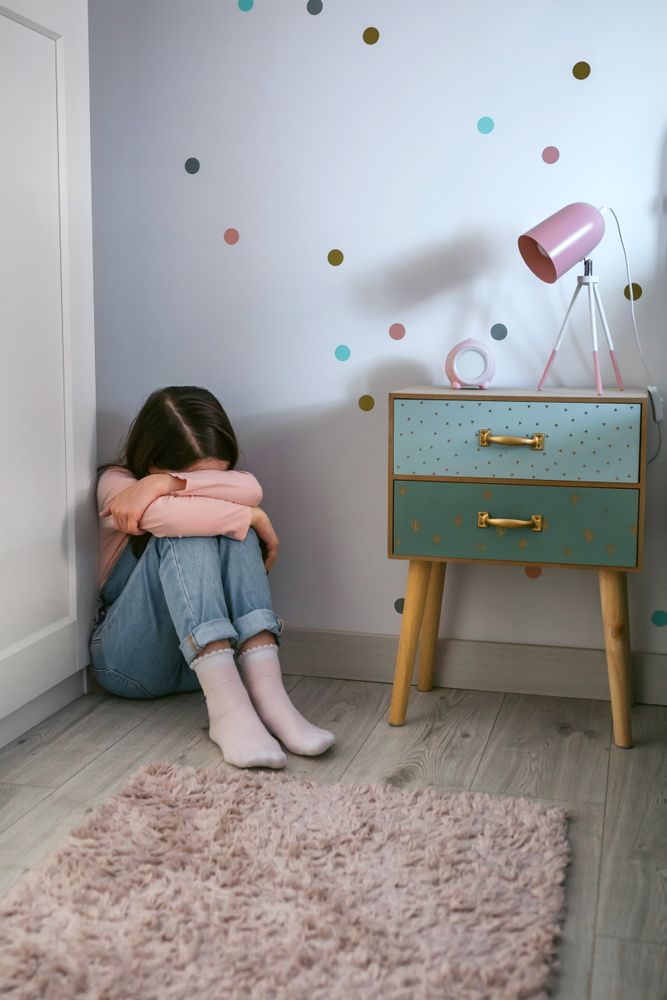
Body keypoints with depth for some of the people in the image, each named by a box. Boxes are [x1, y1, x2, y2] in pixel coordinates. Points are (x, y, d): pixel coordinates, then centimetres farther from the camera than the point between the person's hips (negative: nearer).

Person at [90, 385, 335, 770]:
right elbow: (160, 515, -30)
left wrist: (167, 483, -27)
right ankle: (226, 705, -46)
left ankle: (265, 690, -37)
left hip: (208, 651, 4)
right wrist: (252, 517, -22)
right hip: (129, 656, -3)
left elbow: (251, 490, -20)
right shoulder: (116, 482, -6)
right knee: (185, 534, -29)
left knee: (232, 526, -22)